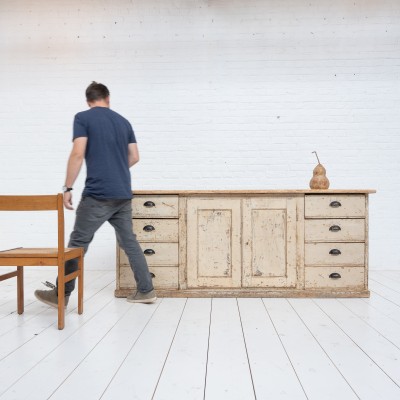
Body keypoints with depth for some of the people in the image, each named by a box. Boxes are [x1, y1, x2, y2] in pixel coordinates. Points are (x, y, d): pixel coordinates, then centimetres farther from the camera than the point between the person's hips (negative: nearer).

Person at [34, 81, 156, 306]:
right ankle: (146, 290, 15)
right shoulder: (123, 121, 14)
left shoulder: (83, 118, -2)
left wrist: (68, 188, -7)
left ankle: (61, 295, 14)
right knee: (129, 242, 12)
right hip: (124, 194, 5)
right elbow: (134, 157, 14)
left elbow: (78, 155, -12)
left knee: (78, 243, 5)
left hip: (98, 194, -5)